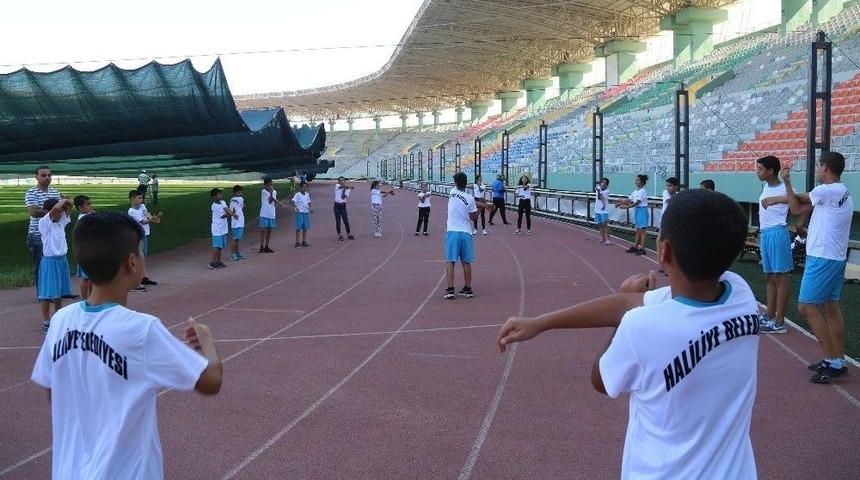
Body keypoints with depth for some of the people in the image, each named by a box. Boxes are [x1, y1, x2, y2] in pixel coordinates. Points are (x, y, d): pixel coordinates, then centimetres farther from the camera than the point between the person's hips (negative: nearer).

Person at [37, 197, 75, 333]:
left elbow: (69, 207, 13)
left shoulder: (61, 221, 7)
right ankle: (46, 323, 3)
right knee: (48, 293, -2)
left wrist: (66, 202, -6)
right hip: (50, 261, -7)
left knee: (59, 292, 15)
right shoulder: (44, 223, -13)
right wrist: (62, 201, -12)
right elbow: (56, 208, -28)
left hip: (62, 260, 7)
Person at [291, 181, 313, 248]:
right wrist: (296, 207, -33)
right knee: (298, 228, -3)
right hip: (300, 213, -6)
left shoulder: (307, 194, 10)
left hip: (306, 213, 6)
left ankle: (304, 242, 18)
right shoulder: (298, 195, -9)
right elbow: (292, 201, -19)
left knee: (305, 228, 9)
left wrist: (310, 208, 5)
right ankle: (297, 242, 1)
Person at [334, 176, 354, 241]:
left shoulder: (347, 189, 5)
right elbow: (342, 186, -19)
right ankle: (339, 235, 8)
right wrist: (349, 186, -24)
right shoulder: (337, 186, 3)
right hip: (337, 205, -1)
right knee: (338, 221, 2)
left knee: (346, 220, -1)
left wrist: (344, 190, -8)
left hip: (343, 205, 1)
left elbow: (343, 197, -9)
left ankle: (348, 234, 11)